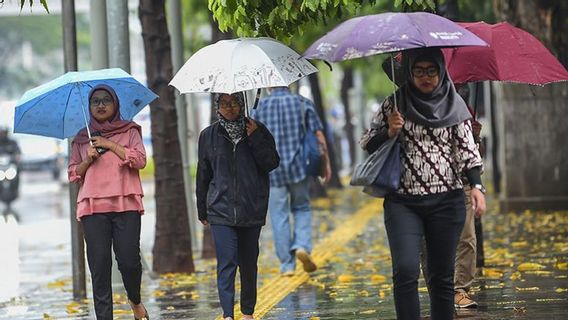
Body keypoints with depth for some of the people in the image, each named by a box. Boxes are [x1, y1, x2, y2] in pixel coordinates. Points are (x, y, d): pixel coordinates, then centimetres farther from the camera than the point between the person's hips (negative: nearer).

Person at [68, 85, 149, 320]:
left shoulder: (129, 131, 12)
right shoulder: (82, 138, 18)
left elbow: (140, 160, -3)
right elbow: (73, 174, 16)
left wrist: (110, 145, -5)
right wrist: (88, 160, -3)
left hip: (126, 205, -2)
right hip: (92, 206, 2)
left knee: (129, 261, -10)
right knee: (99, 265, -5)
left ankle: (135, 301, 19)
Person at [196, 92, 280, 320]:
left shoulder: (257, 131, 5)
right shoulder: (209, 136, 6)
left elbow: (272, 163, -2)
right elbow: (203, 175, 12)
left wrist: (255, 139, -13)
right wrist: (203, 211, 14)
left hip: (252, 208, 1)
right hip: (221, 209, -1)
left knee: (249, 263, 9)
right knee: (226, 262, -12)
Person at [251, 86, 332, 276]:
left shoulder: (260, 107, 1)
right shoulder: (303, 103, 2)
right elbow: (319, 136, -1)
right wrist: (326, 163, 7)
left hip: (271, 170, 0)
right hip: (298, 167, 0)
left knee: (279, 216, 5)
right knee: (302, 208, 18)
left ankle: (287, 265, 6)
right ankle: (302, 245, -6)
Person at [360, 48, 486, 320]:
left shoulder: (453, 104, 6)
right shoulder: (395, 104, 4)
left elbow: (466, 149, 5)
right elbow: (367, 144, 8)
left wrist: (476, 185, -7)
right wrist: (389, 132, -12)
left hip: (447, 201, 1)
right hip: (403, 202, -1)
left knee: (441, 276, 5)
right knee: (405, 270, -15)